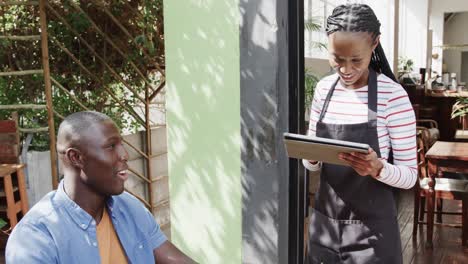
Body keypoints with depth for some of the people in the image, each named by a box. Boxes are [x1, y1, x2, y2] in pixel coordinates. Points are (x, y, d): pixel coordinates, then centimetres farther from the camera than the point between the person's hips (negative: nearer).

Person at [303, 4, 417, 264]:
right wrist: (311, 157, -16)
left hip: (371, 227, -4)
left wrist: (378, 169, -28)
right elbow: (313, 164, 6)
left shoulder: (393, 96, -14)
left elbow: (410, 175, -9)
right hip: (324, 222, 4)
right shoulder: (323, 89, -1)